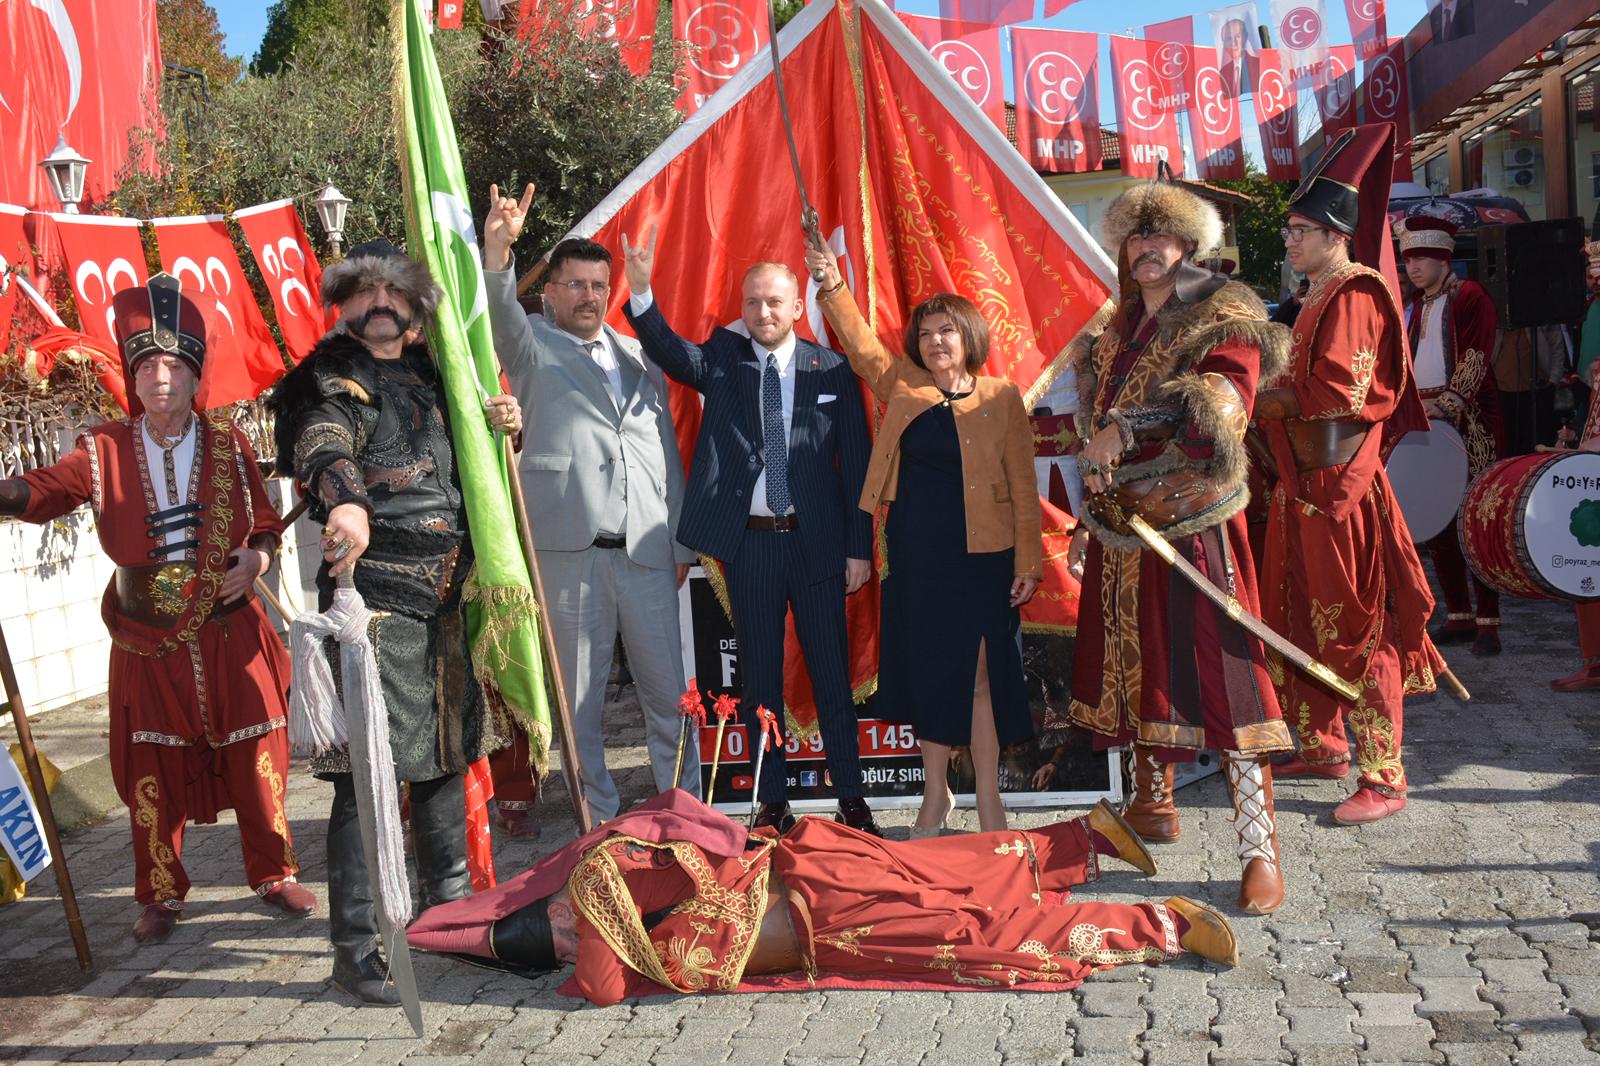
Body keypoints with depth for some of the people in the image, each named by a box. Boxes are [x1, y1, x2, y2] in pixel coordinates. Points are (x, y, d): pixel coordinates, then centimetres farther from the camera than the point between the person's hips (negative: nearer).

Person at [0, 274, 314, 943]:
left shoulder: (229, 444, 3)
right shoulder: (107, 449, 0)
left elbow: (267, 524, 9)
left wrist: (256, 558, -11)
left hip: (230, 632, 0)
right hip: (147, 642, 0)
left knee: (255, 759, 5)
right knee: (152, 770, 6)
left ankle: (274, 874, 23)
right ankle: (160, 895, 23)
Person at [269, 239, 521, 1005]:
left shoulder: (428, 374, 17)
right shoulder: (331, 382, -4)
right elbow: (321, 447, -26)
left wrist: (500, 423, 7)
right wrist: (347, 500, -48)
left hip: (447, 596, 8)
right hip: (375, 594, -7)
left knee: (449, 749, 17)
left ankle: (450, 905, 34)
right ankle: (355, 949, -1)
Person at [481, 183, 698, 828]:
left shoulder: (638, 359, 19)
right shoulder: (533, 347, 9)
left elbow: (667, 453, 18)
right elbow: (501, 314, -14)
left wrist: (682, 541, 13)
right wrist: (498, 249, -33)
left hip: (647, 551, 3)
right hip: (569, 549, -3)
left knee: (669, 690, 6)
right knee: (579, 697, 5)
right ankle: (598, 817, 17)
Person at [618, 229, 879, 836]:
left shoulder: (832, 370, 2)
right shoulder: (723, 359, 5)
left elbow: (856, 463, 2)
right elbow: (668, 351, -14)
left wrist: (860, 547, -1)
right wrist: (641, 291, -32)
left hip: (817, 541, -1)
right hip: (749, 543, 1)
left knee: (831, 674, 6)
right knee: (758, 678, 9)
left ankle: (851, 800, 17)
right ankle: (773, 803, 20)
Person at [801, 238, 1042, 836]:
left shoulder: (1001, 398, 0)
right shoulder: (902, 388, 8)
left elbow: (1023, 485, 0)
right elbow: (860, 344, -1)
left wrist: (1028, 559, -4)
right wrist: (832, 288, -15)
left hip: (981, 558, -2)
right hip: (916, 557, 3)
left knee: (980, 675, 0)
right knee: (928, 674, 10)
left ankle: (988, 801, 10)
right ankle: (936, 794, 23)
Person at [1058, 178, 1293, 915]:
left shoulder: (1223, 321, -5)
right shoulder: (1122, 328, 16)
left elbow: (1220, 409, -22)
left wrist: (1125, 428, -27)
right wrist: (1093, 510, 21)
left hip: (1195, 527, -7)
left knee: (1219, 676, -9)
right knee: (1136, 667, 14)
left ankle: (1260, 848, -5)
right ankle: (1151, 802, 33)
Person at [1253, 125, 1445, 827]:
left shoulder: (1353, 296, -13)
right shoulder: (1318, 298, 17)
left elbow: (1338, 392, -21)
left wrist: (1269, 398, -9)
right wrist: (1274, 399, 7)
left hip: (1341, 485, -10)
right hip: (1305, 481, 10)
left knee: (1355, 628, -6)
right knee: (1302, 617, 16)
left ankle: (1384, 777, 0)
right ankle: (1324, 744, 29)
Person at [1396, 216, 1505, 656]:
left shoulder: (1470, 297, -3)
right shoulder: (1417, 307, 19)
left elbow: (1474, 362, -14)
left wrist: (1448, 407, -25)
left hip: (1469, 422, -7)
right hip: (1424, 422, 7)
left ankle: (1487, 623, -5)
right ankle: (1458, 617, 13)